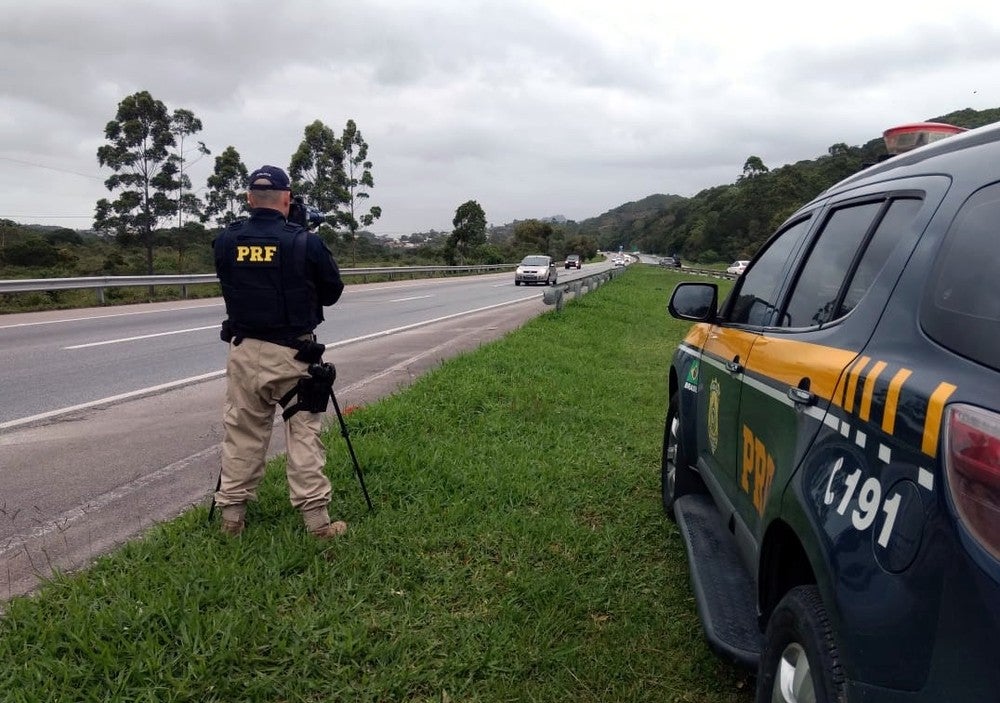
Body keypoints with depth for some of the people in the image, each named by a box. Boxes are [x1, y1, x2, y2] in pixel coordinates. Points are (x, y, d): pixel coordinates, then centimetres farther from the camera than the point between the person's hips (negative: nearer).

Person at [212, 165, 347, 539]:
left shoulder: (225, 241, -2)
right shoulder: (306, 242, -12)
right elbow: (332, 292, 0)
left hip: (244, 352, 3)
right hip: (293, 354, -3)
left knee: (241, 433, 14)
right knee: (304, 432, 6)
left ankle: (231, 513, 22)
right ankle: (316, 518, 8)